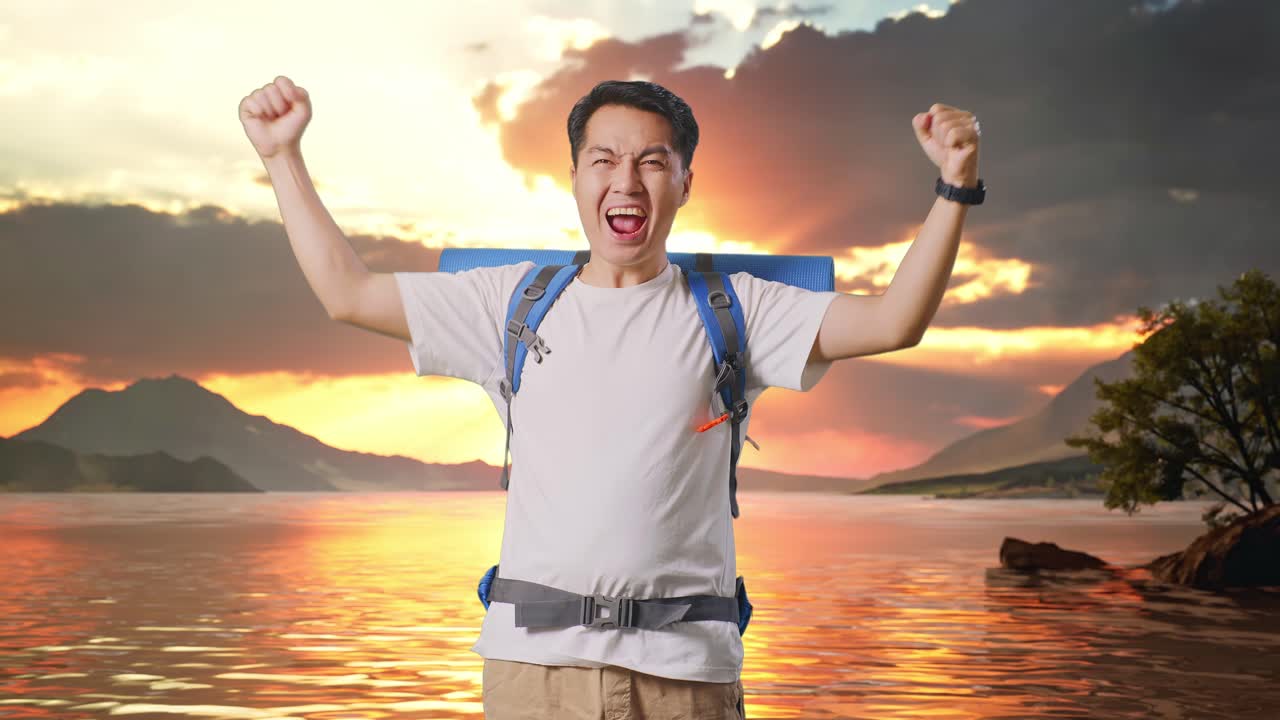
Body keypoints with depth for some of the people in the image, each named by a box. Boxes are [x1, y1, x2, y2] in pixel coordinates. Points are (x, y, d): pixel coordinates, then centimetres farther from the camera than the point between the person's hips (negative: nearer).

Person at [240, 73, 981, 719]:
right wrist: (283, 157, 10)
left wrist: (955, 189, -14)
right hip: (531, 658, 2)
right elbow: (348, 292, 11)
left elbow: (891, 322, -5)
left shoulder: (732, 309, 5)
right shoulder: (514, 301, 10)